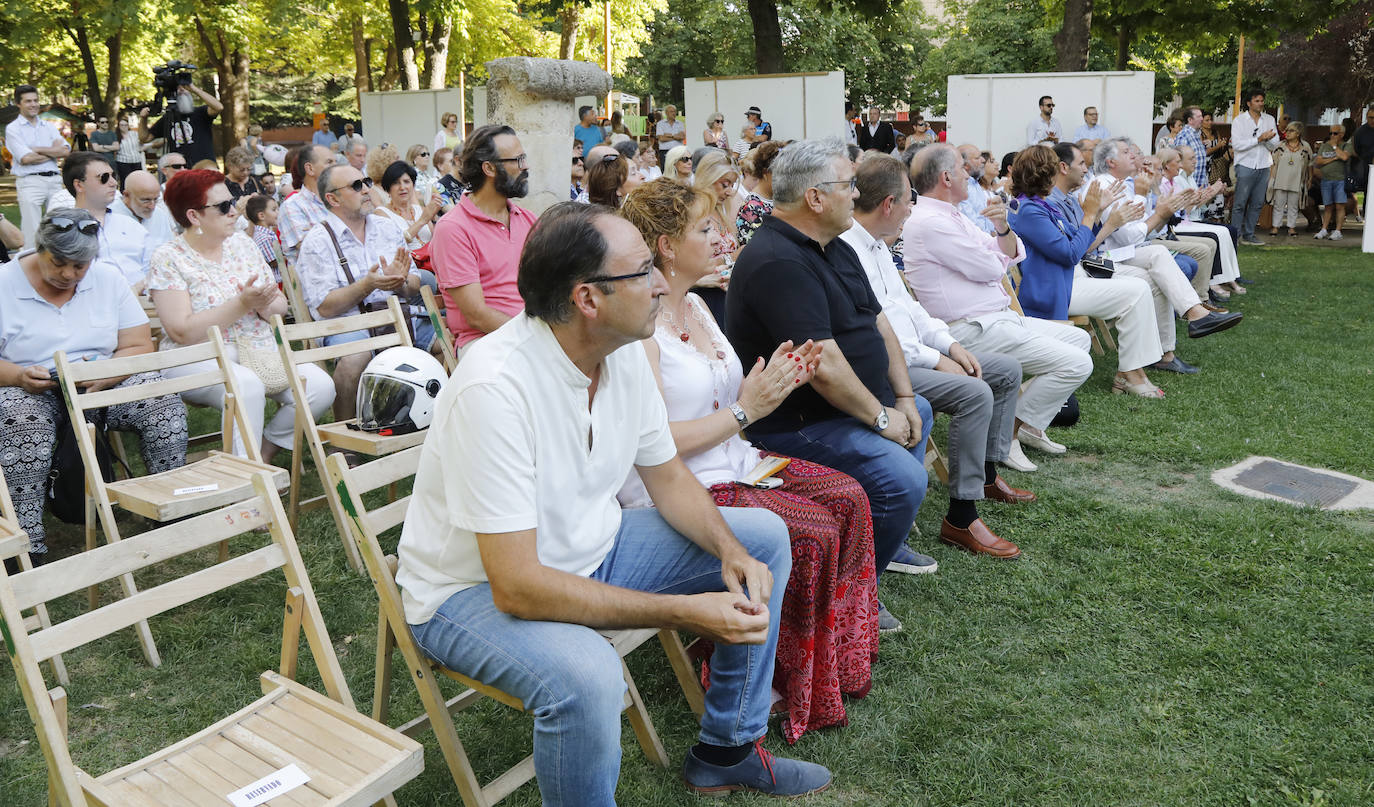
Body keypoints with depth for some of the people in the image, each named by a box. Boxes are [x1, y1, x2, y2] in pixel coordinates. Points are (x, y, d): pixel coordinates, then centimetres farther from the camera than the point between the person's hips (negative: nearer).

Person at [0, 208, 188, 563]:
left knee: (163, 398, -23)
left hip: (103, 387, 3)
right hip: (29, 392, -2)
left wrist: (106, 375, -19)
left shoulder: (108, 278, 5)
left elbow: (139, 347, 1)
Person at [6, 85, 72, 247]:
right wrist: (54, 152, -1)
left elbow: (66, 151, 1)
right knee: (31, 231, -6)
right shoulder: (13, 128, 2)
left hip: (54, 180, 4)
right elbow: (25, 159, -10)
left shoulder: (49, 127, 16)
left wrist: (36, 149, -6)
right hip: (30, 182, -4)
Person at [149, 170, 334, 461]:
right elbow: (183, 332, -15)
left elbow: (281, 303, 13)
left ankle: (264, 451, 0)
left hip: (259, 353, 6)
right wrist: (242, 304, -20)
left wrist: (266, 305, -12)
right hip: (198, 361, -5)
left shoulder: (242, 243, 12)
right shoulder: (168, 259, -5)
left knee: (320, 386, -19)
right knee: (247, 386, -37)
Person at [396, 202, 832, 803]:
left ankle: (727, 750, 18)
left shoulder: (624, 352, -7)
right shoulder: (495, 387, -32)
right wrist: (685, 611, -32)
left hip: (589, 550, 8)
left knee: (763, 537, 5)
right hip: (476, 587, -8)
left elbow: (667, 476, 7)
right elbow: (516, 587, -33)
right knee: (586, 677, -39)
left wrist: (731, 551, -13)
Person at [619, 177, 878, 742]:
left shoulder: (696, 305, 11)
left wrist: (773, 383, -3)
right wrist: (745, 409, -19)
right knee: (813, 530, -19)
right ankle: (796, 691, 0)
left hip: (729, 460, 10)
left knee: (848, 497, -1)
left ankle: (841, 650, 12)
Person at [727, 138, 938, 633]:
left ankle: (887, 540, 34)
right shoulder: (778, 262, -24)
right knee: (902, 478, -25)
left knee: (919, 411, 27)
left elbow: (878, 322, 14)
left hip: (851, 405, 12)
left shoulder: (835, 249, 11)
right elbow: (823, 364, -29)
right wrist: (880, 417, -17)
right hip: (794, 422, -11)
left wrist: (903, 397, 4)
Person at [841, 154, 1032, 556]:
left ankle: (987, 473, 25)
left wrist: (950, 344, 7)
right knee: (975, 392, -28)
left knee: (1008, 369, 12)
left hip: (911, 353, 11)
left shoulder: (877, 244, 15)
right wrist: (935, 360, -18)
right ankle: (961, 515, -19)